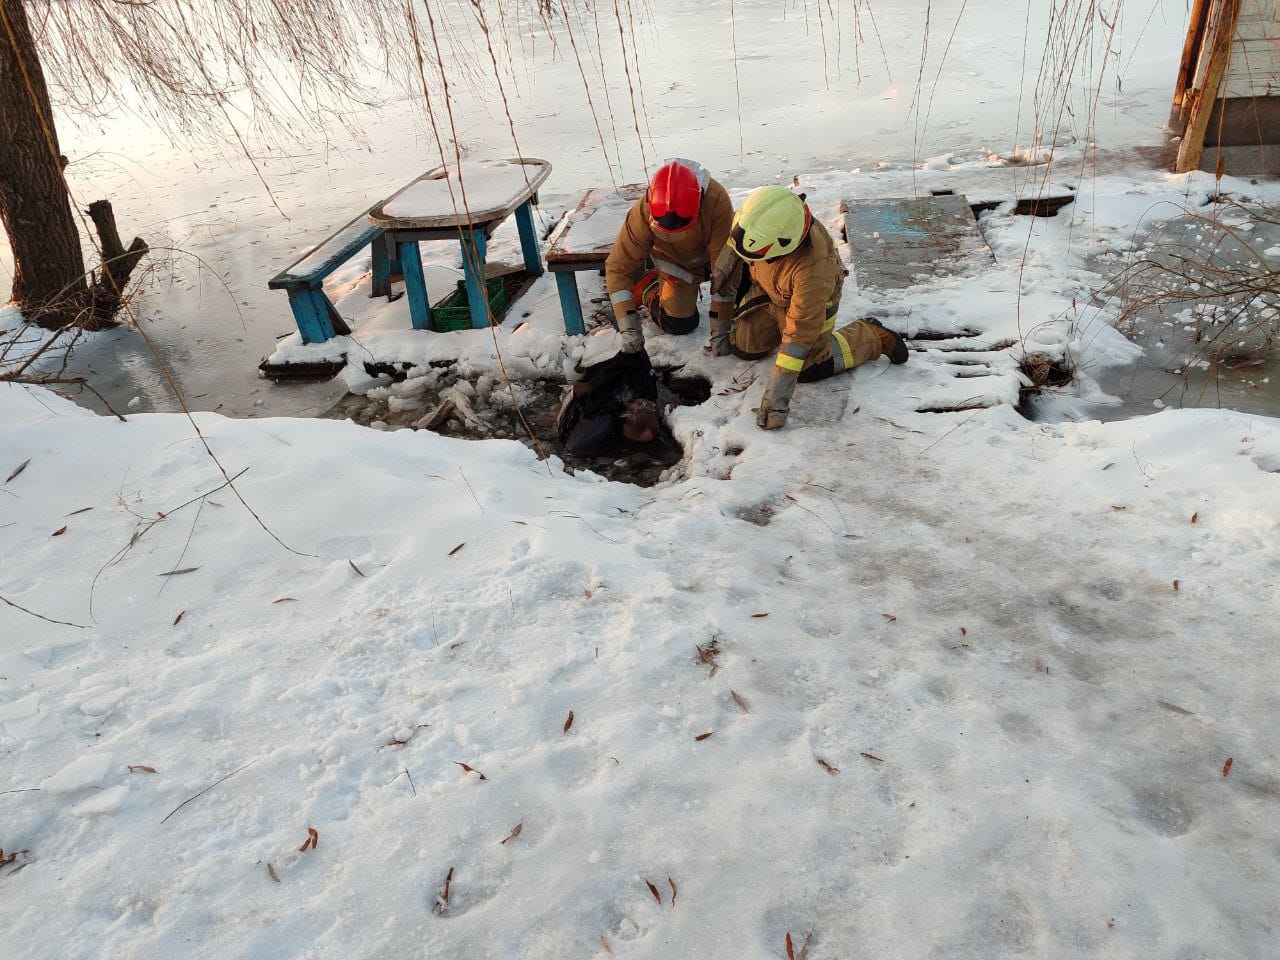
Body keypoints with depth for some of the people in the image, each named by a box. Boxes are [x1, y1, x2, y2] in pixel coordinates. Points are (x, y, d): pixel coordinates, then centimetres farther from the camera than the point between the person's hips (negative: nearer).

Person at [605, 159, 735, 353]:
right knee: (680, 325, -7)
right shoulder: (643, 212, -36)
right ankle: (649, 286, 20)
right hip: (677, 262, -1)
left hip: (714, 252, 1)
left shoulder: (717, 201, -41)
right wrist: (628, 327, -39)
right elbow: (618, 267, -31)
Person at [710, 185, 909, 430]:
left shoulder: (812, 268, -45)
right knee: (743, 349, 3)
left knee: (807, 370, -6)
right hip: (766, 287, 5)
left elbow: (800, 333, -40)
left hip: (809, 297, -5)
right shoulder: (756, 223, -32)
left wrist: (775, 400, -39)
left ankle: (871, 336, 14)